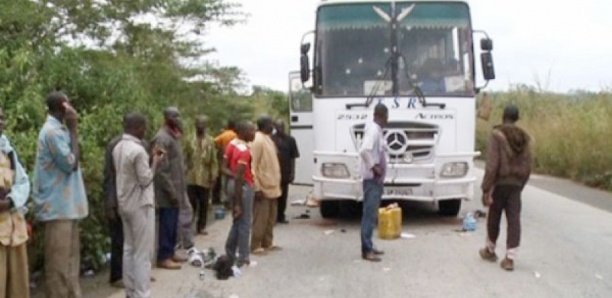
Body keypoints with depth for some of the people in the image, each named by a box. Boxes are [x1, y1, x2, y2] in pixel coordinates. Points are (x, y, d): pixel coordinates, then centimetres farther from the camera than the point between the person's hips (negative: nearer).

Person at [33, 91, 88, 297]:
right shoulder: (52, 131, -15)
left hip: (67, 206, 10)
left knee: (69, 260, 14)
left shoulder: (58, 130, 15)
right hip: (58, 207, -10)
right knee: (59, 264, -4)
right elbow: (71, 163, -18)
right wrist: (73, 129, -14)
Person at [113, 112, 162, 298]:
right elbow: (145, 180, -17)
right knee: (143, 253, -3)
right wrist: (155, 162, -4)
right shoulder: (138, 150, -21)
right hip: (140, 205, -9)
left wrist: (149, 159, 11)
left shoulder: (118, 148, 7)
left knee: (129, 248, 14)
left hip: (125, 204, 9)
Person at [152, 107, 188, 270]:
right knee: (167, 224, -3)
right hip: (167, 191, -9)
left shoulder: (173, 136, 14)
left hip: (175, 189, 9)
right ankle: (163, 257, 4)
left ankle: (170, 252, 24)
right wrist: (171, 191, -21)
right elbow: (161, 169, -21)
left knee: (173, 224, 15)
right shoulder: (162, 138, -16)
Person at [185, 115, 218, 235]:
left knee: (203, 204, 7)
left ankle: (201, 226, 17)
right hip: (191, 177, 0)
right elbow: (185, 158, 5)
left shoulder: (210, 141, 3)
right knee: (191, 203, -1)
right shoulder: (190, 140, 4)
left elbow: (214, 160, 3)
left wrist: (214, 176, -3)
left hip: (205, 178, 0)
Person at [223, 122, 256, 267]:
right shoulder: (244, 151, -20)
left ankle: (229, 254, 23)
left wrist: (234, 176, -9)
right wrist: (238, 203, -20)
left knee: (237, 221, 18)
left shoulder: (232, 144, 7)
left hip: (231, 183, 9)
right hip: (243, 186, -9)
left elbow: (224, 168, 6)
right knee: (244, 224, 2)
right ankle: (242, 259, 9)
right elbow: (239, 177, -23)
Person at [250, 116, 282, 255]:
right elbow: (252, 166, -20)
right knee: (260, 219, -5)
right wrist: (257, 187, -22)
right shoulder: (258, 140, -17)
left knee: (271, 218, 14)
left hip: (272, 186, 10)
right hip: (263, 187, -10)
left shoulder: (267, 139, 14)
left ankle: (267, 243, 23)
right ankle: (256, 246, 2)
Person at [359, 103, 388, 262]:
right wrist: (374, 167, -20)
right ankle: (366, 250, -8)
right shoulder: (373, 130, -16)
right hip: (372, 179, -10)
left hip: (376, 179, 10)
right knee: (369, 214, -9)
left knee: (372, 214, 14)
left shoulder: (376, 129, 14)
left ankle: (369, 247, 20)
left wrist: (377, 166, 10)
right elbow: (364, 150, -29)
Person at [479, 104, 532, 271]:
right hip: (516, 184, 4)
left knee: (494, 218, 13)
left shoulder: (497, 135, -11)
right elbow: (527, 166, 8)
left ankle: (490, 251, 30)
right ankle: (510, 258, -1)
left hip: (500, 183, -4)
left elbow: (492, 165, -16)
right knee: (514, 219, 2)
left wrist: (486, 189, -13)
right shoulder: (524, 137, 6)